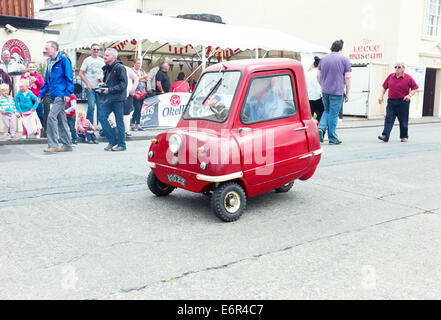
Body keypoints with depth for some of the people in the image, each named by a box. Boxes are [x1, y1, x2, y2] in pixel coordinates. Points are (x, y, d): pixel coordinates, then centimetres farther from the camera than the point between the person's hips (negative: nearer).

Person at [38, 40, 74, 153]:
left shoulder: (64, 60, -7)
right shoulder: (50, 62, 18)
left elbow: (69, 77, -11)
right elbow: (47, 81, 23)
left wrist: (68, 93, -17)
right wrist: (41, 94, 19)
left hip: (61, 95, -9)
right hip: (55, 94, 9)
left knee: (51, 116, -16)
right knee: (61, 119, 10)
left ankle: (53, 145, -12)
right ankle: (67, 145, 16)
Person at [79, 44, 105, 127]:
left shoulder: (101, 60, 11)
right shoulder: (87, 60, 0)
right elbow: (81, 74, -1)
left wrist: (102, 77, -2)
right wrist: (87, 84, -11)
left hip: (99, 87, 4)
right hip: (90, 87, -4)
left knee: (100, 106, 4)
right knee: (91, 106, -10)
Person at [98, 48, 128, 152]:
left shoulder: (120, 68, -8)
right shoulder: (106, 68, 16)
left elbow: (123, 84, -15)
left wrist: (110, 90, -18)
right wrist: (103, 88, 9)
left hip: (118, 98, -8)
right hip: (108, 99, 8)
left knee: (119, 122, -1)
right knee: (102, 118, 0)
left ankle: (121, 145, 9)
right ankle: (112, 141, 11)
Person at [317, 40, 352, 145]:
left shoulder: (323, 59, 10)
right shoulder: (344, 60, -2)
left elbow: (318, 76, 11)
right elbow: (347, 77, -6)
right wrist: (347, 93, 0)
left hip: (325, 91, 4)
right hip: (337, 92, -4)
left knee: (327, 111, 22)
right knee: (333, 114, 1)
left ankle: (321, 128, 0)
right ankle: (332, 138, 8)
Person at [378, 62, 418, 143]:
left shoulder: (408, 78, -1)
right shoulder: (390, 76, 8)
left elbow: (415, 88, 2)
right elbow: (384, 87, 14)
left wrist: (409, 95, -13)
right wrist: (381, 96, 2)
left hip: (403, 102, -2)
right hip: (391, 101, 3)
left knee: (403, 121, 7)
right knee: (389, 119, -7)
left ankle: (404, 136, 22)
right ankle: (385, 136, -13)